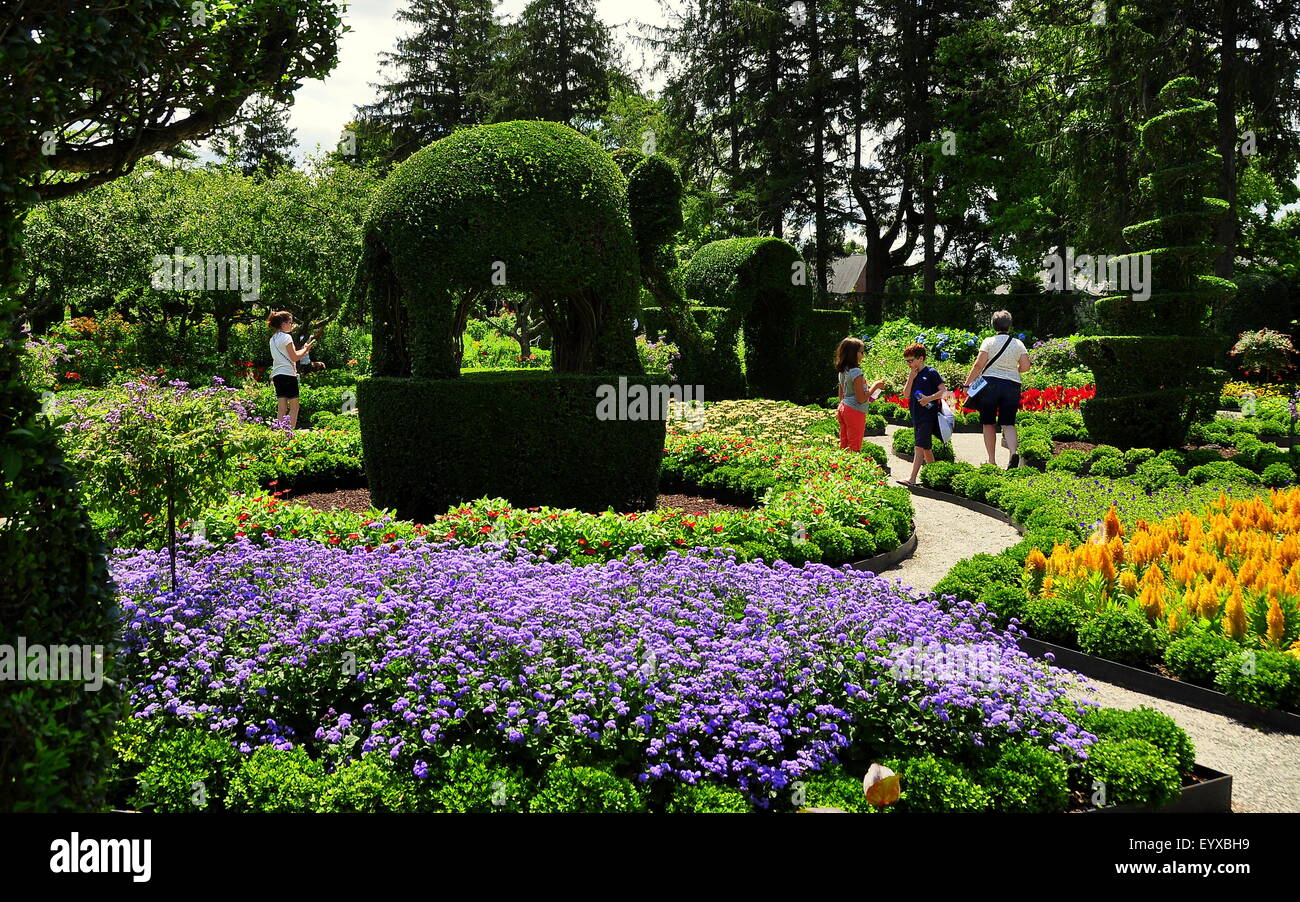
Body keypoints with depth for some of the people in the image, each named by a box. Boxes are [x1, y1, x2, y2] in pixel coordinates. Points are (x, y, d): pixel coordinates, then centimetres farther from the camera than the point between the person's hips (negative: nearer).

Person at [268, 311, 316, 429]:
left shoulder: (273, 339, 16)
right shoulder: (286, 337, -9)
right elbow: (294, 358, -10)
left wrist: (303, 350, 21)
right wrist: (305, 349, 4)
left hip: (276, 374, 8)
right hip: (288, 373, -8)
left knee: (282, 408, 6)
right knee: (294, 407, -2)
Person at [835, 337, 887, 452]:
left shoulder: (843, 371, 8)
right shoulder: (856, 372, -18)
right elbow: (861, 399, -19)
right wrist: (875, 386, -11)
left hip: (843, 409, 9)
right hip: (855, 412, -9)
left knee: (843, 446, 13)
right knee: (854, 449, -3)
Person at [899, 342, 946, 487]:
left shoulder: (931, 372, -6)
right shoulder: (912, 375, 13)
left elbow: (943, 390, -9)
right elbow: (906, 395, 5)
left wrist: (929, 398, -20)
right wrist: (911, 379, -5)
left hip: (928, 414, -8)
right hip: (916, 415, 8)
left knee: (920, 446, -12)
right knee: (926, 448, 15)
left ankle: (912, 478, -18)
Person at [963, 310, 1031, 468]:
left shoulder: (989, 342, -3)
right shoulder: (1018, 344, 5)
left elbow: (979, 365, -9)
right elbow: (1025, 367, 2)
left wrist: (967, 383, -2)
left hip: (990, 383, -2)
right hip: (1012, 385, 2)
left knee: (989, 423, 8)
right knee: (1008, 423, 4)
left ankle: (992, 460, 7)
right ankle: (1014, 452, -22)